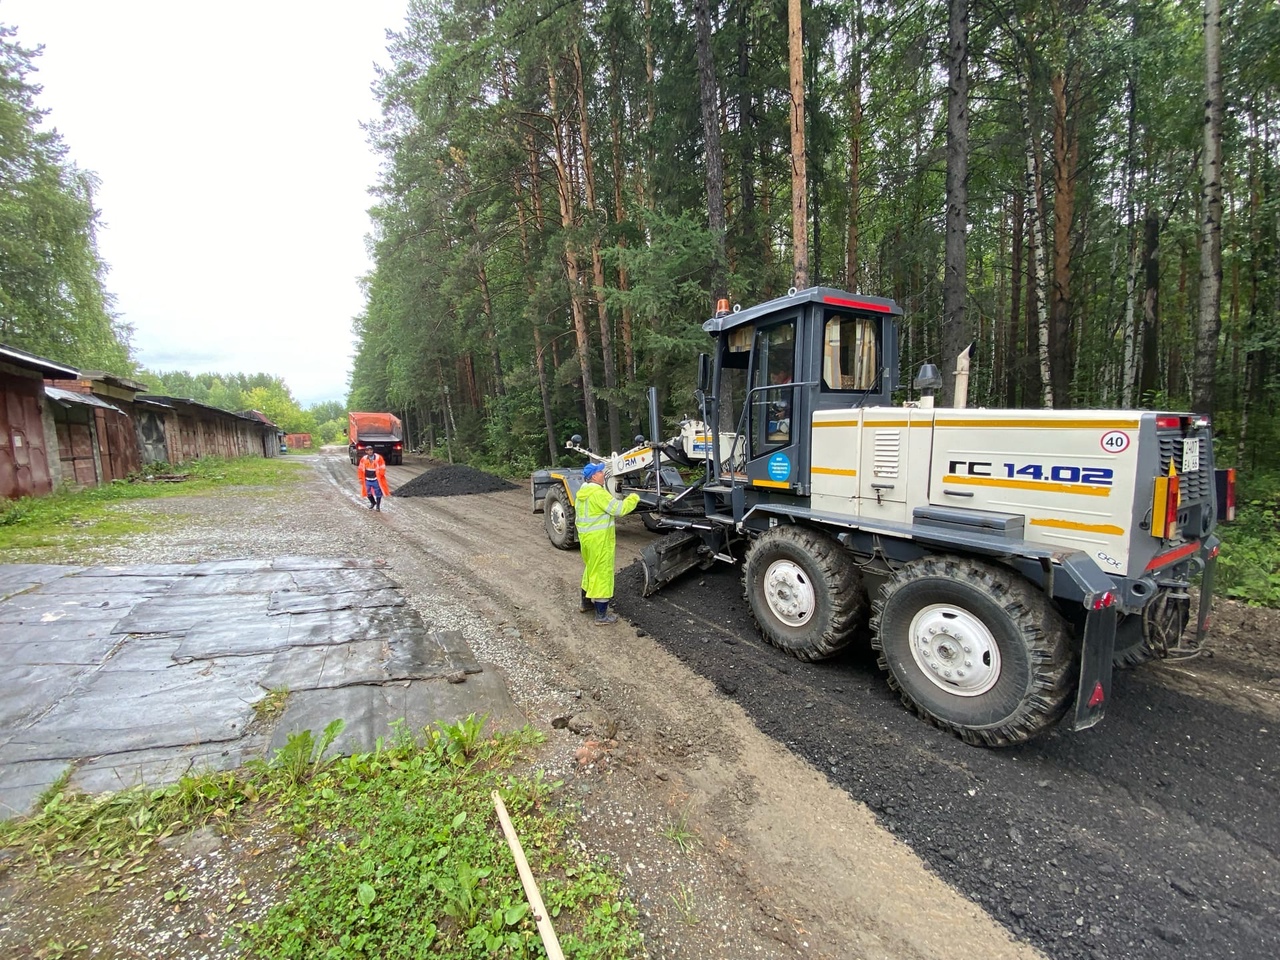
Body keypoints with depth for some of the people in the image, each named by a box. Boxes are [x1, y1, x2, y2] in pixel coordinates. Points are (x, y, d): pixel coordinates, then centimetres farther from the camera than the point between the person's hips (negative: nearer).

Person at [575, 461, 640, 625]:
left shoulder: (582, 493, 10)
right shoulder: (598, 492, -20)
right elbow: (619, 509, -21)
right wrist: (634, 498, -7)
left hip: (586, 537, 10)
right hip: (599, 539, -10)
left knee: (591, 569, 25)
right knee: (601, 573, -3)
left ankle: (586, 603, 39)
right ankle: (601, 615, 2)